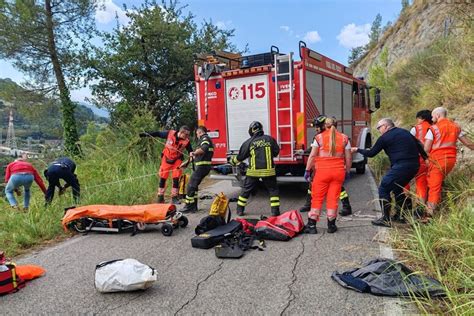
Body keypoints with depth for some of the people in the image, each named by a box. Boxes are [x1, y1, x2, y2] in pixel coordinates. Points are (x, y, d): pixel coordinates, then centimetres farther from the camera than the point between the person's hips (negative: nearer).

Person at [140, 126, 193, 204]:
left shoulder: (186, 141, -18)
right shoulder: (170, 133, -18)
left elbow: (191, 152, -9)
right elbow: (158, 133, -4)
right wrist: (147, 134, -2)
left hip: (177, 160, 0)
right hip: (166, 159, 1)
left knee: (176, 178, -5)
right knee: (163, 178, 6)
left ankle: (174, 197, 8)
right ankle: (160, 197, 19)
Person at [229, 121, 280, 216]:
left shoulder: (249, 142, 0)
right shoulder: (270, 139, 2)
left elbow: (241, 156, 6)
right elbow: (276, 151, 9)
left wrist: (232, 160, 24)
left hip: (253, 171, 0)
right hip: (268, 170, 0)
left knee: (246, 190, 14)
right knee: (273, 190, 12)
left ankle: (240, 209, 20)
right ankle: (275, 210, 6)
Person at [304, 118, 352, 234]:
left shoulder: (319, 137, -1)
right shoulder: (344, 138, 6)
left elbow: (312, 156, -5)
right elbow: (348, 157, 6)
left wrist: (308, 170, 2)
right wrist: (347, 171, 17)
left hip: (322, 171, -2)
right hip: (338, 171, 2)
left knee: (317, 198, 4)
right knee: (333, 198, 8)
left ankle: (311, 225, 5)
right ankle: (331, 225, 14)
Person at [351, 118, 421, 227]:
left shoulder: (385, 137, -1)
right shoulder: (405, 132, 19)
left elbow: (371, 153, 5)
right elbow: (419, 147, 16)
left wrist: (357, 150, 18)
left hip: (401, 166, -8)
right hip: (414, 166, 8)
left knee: (383, 189, 3)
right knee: (397, 188, 25)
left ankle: (386, 219, 1)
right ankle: (402, 215, 29)